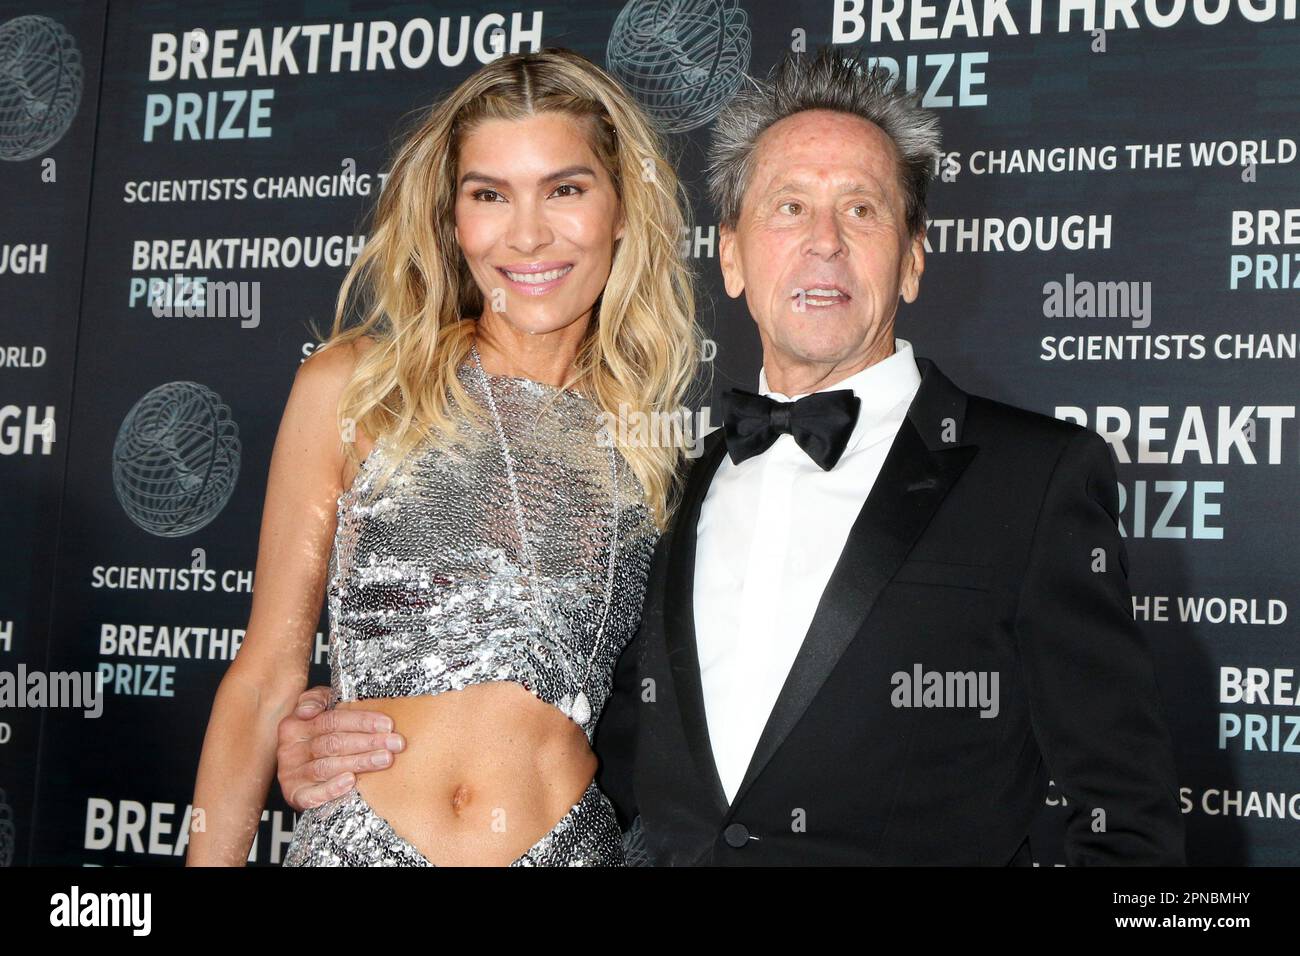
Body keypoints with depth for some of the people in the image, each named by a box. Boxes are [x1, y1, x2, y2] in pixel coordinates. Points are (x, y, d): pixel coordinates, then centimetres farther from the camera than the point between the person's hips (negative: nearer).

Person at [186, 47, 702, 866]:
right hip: (358, 842, -1)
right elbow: (264, 679, 1)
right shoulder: (353, 387, 0)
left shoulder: (652, 440, 5)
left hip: (571, 843, 1)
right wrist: (211, 858, -2)